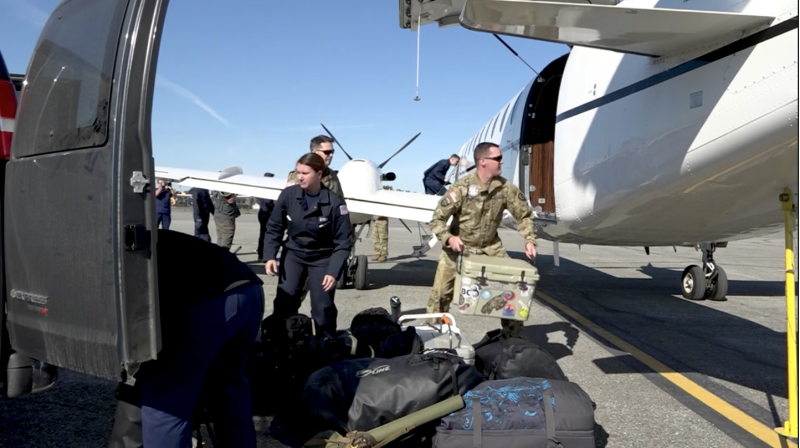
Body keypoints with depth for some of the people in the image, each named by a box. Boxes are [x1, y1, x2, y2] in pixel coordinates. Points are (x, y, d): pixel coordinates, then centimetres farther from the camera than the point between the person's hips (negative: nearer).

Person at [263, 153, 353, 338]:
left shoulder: (334, 203, -19)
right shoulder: (288, 195, -14)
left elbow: (343, 242, -14)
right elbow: (274, 228, -2)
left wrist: (333, 272, -21)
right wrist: (270, 256, -13)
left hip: (322, 258, -2)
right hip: (293, 254, 2)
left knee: (323, 309, 0)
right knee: (283, 303, -6)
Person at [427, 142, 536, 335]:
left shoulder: (506, 188, -12)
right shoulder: (462, 187, -23)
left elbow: (524, 215, 0)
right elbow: (437, 219, -17)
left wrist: (529, 240, -14)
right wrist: (449, 238, -33)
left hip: (491, 247, 3)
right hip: (459, 246, -3)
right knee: (441, 292, -3)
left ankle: (514, 333, 20)